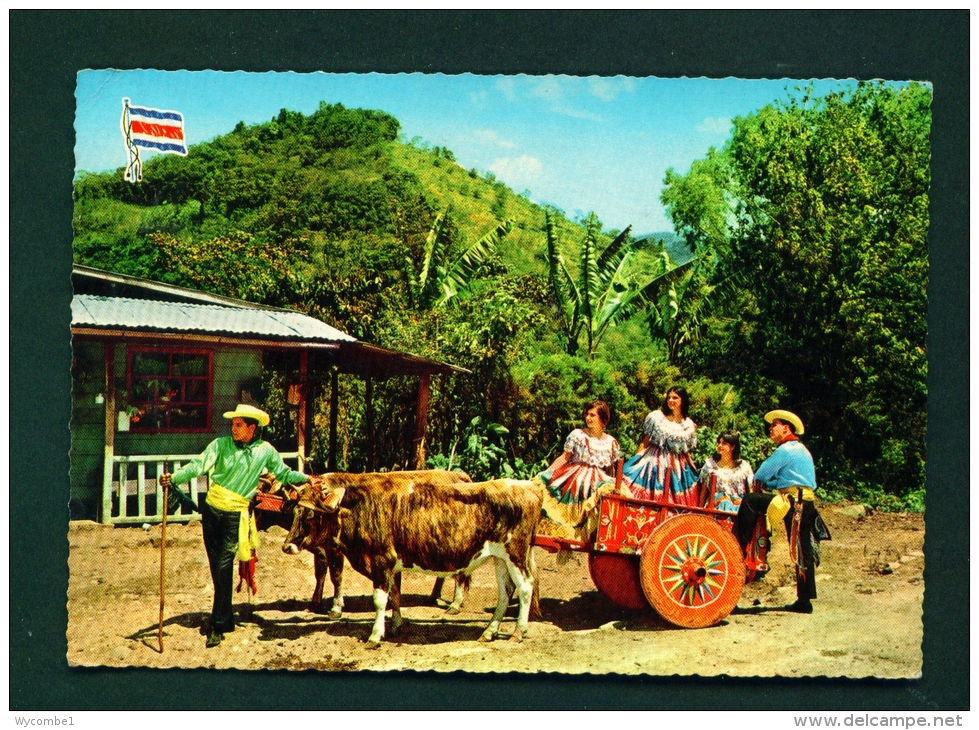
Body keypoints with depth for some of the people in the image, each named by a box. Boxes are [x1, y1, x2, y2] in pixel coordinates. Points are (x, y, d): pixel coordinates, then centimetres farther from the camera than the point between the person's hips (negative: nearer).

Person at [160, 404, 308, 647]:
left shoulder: (265, 451, 0)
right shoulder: (222, 444, -1)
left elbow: (283, 474, 10)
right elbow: (199, 465, -11)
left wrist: (304, 478, -5)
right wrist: (174, 477, -26)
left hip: (235, 516, -3)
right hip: (211, 510, 3)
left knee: (223, 569, -9)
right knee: (216, 568, 11)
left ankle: (218, 626, -3)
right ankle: (226, 619, 28)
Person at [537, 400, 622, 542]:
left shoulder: (611, 442, 9)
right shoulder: (577, 435, 4)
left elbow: (611, 469, 15)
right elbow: (565, 457, 1)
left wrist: (614, 484, 5)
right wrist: (546, 473, -7)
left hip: (598, 481, 1)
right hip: (576, 477, -1)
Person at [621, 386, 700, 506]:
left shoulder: (689, 425, 5)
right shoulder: (656, 417, -1)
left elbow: (687, 451, 14)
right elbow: (644, 442, 0)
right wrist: (636, 461, -5)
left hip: (676, 467, 2)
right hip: (653, 462, -2)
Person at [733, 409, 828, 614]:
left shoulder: (785, 450, -6)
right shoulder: (802, 450, 24)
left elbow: (759, 477, -4)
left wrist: (763, 484, 16)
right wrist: (769, 485, 19)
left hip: (791, 503, -9)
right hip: (807, 504, 9)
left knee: (750, 500, -10)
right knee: (803, 551, 8)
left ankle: (737, 549, -9)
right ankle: (804, 600, 11)